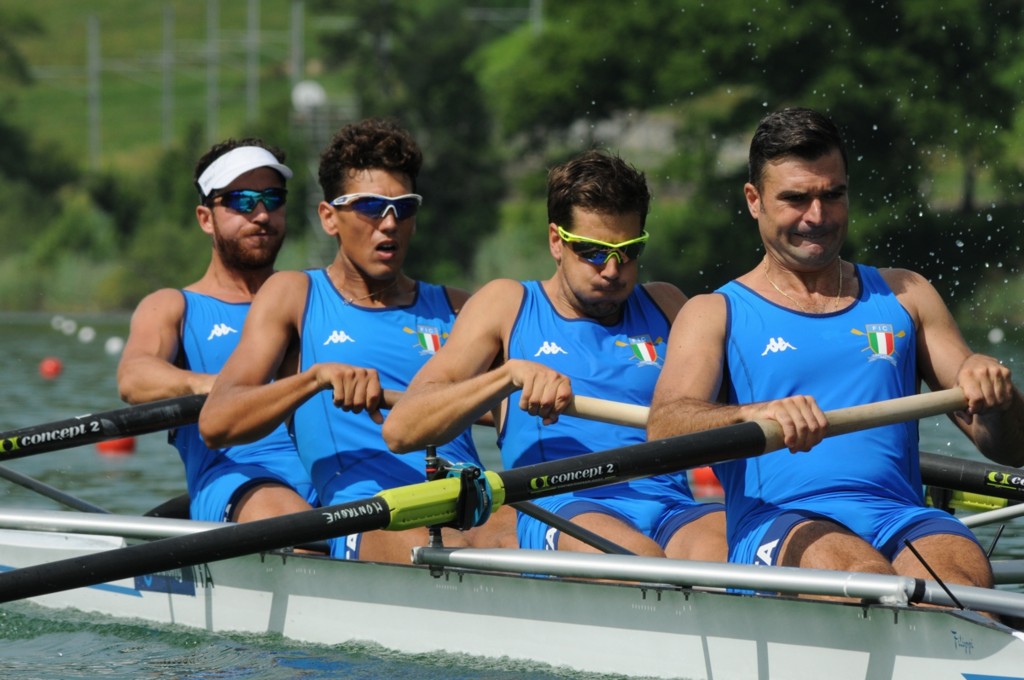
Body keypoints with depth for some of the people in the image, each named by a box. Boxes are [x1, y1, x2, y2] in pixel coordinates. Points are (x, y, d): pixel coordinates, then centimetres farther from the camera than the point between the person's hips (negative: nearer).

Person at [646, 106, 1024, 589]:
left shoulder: (904, 298, 25)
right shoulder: (716, 315, 16)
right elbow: (663, 429, -5)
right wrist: (755, 415, -27)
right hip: (776, 526, -3)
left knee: (966, 574, -35)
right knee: (864, 575, -38)